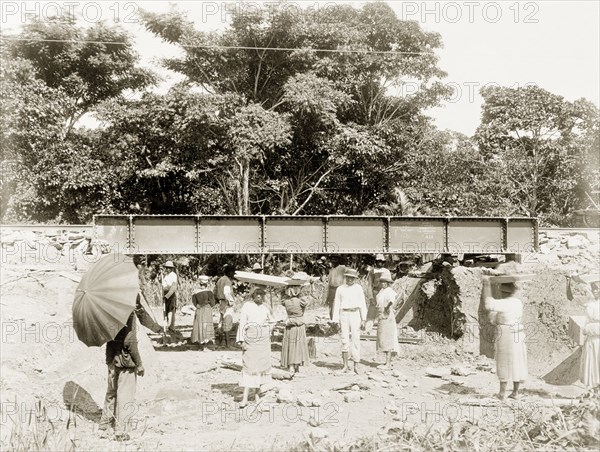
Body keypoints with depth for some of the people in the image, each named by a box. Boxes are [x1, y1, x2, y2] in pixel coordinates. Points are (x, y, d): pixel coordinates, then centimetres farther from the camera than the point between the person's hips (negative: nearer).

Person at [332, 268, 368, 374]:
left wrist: (363, 319, -1)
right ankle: (345, 365, 3)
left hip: (355, 315, -1)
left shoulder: (358, 288, 6)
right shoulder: (340, 289, 8)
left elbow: (362, 304, 5)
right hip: (344, 315, 1)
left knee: (355, 340, -4)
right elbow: (337, 305, 9)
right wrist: (336, 321, 3)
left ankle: (356, 365, 0)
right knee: (345, 340, -3)